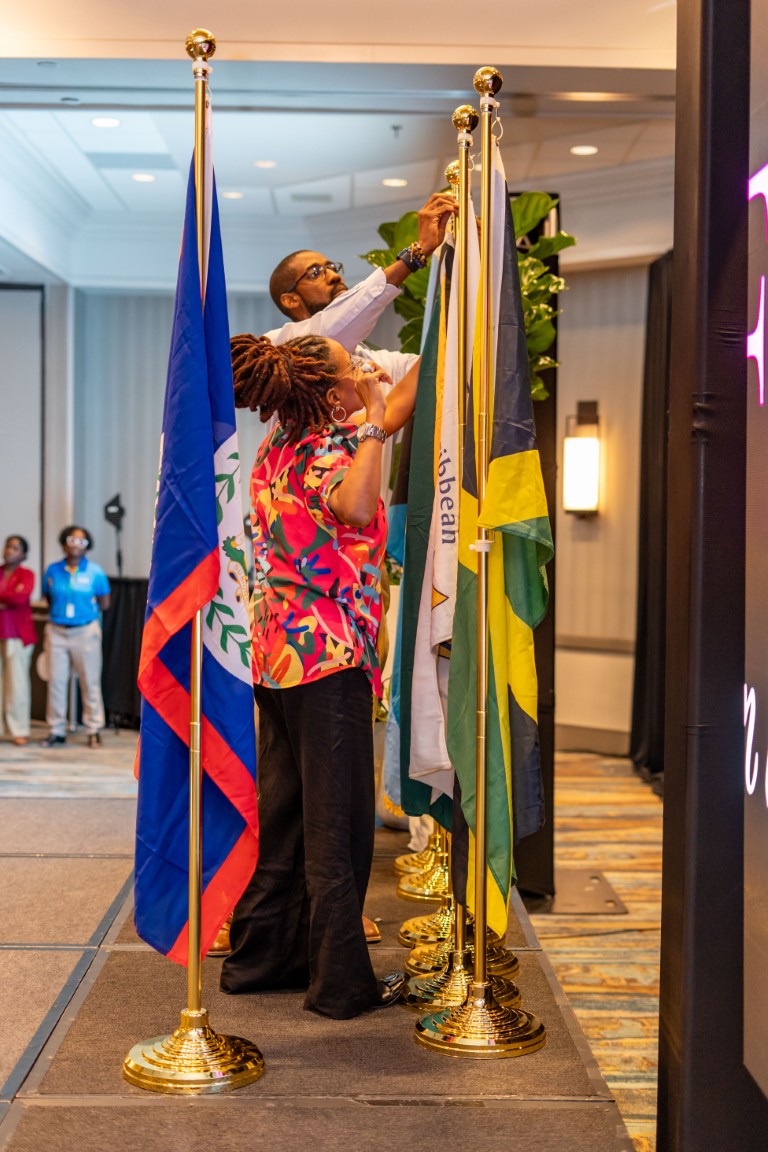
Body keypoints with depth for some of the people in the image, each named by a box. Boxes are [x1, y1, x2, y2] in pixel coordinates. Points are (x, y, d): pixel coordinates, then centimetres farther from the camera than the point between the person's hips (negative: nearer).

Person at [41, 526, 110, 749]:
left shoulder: (95, 572, -1)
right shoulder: (52, 570, 5)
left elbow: (104, 604, 4)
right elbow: (49, 599, 14)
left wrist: (84, 610, 5)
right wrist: (60, 612, 4)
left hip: (86, 632, -2)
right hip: (57, 632, 2)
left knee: (90, 682, 1)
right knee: (56, 681, 2)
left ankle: (94, 731, 9)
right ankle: (57, 731, 12)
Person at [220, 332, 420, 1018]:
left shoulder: (281, 446, 10)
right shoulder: (325, 454, -15)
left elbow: (389, 417, 25)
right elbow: (355, 510, -41)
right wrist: (372, 421, -30)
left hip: (279, 657, 9)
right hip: (329, 657, -9)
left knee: (284, 813, 17)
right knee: (338, 823, -1)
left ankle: (260, 957, 26)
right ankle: (341, 981, 6)